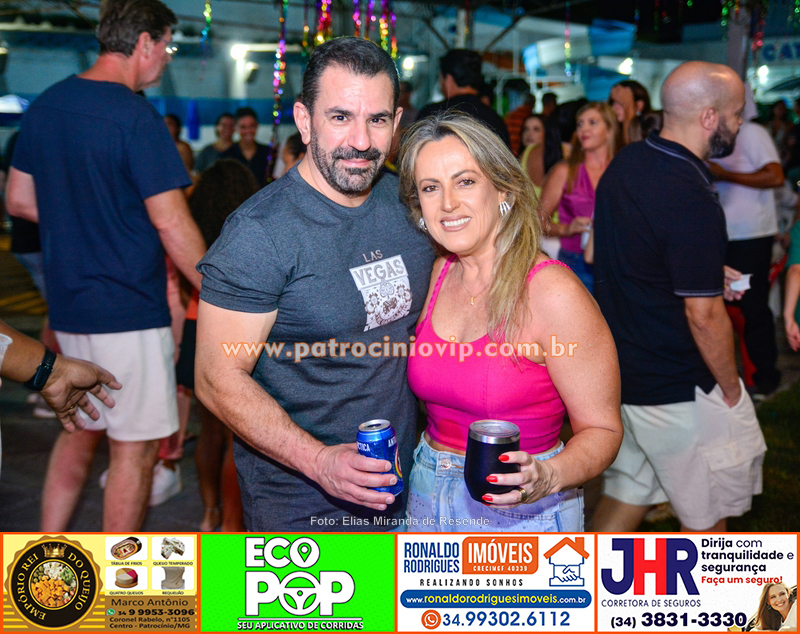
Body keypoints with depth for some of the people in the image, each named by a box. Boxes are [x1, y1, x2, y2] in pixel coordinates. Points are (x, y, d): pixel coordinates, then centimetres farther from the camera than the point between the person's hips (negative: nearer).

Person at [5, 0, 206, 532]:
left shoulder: (46, 105, 8)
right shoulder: (136, 117, -16)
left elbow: (19, 200, 15)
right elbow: (172, 225, -18)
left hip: (68, 306, 8)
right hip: (129, 309, -8)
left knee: (81, 429, 22)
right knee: (135, 447, 4)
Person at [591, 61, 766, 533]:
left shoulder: (624, 164, 2)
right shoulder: (693, 201, -26)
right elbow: (704, 317, -23)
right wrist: (732, 390, -9)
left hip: (618, 372, 8)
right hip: (678, 388, -8)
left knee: (627, 491, 22)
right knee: (707, 513, 13)